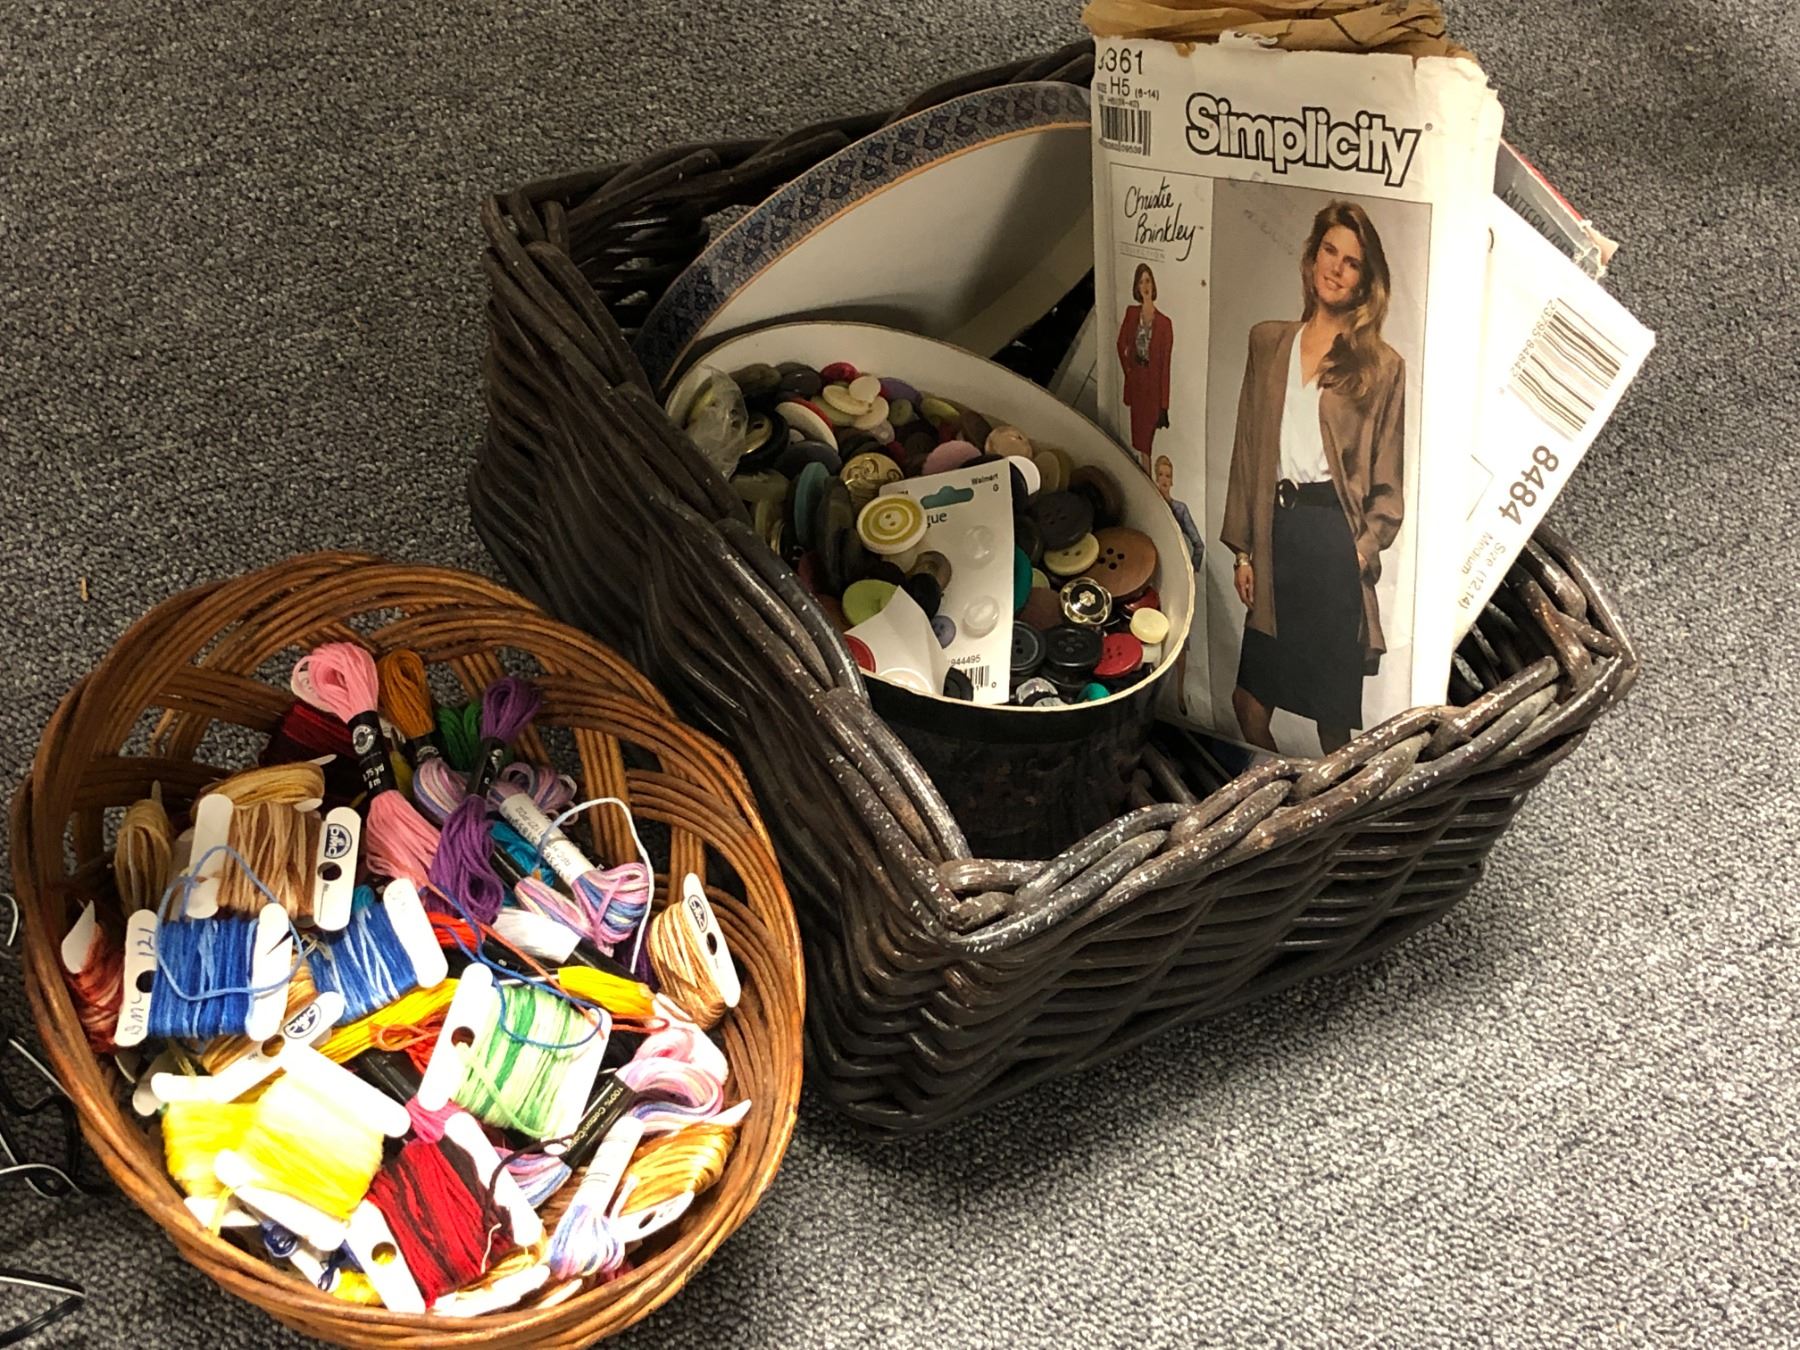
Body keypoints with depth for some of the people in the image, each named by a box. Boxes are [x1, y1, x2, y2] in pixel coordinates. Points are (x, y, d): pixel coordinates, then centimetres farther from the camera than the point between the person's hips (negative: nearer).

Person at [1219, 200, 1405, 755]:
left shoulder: (1382, 365, 2)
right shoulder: (1268, 342, 12)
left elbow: (1388, 480, 2)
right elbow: (1247, 452, 11)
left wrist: (1364, 548, -10)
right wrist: (1242, 548, 8)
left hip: (1336, 535, -3)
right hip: (1277, 527, 3)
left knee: (1334, 708, 3)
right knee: (1249, 697, 5)